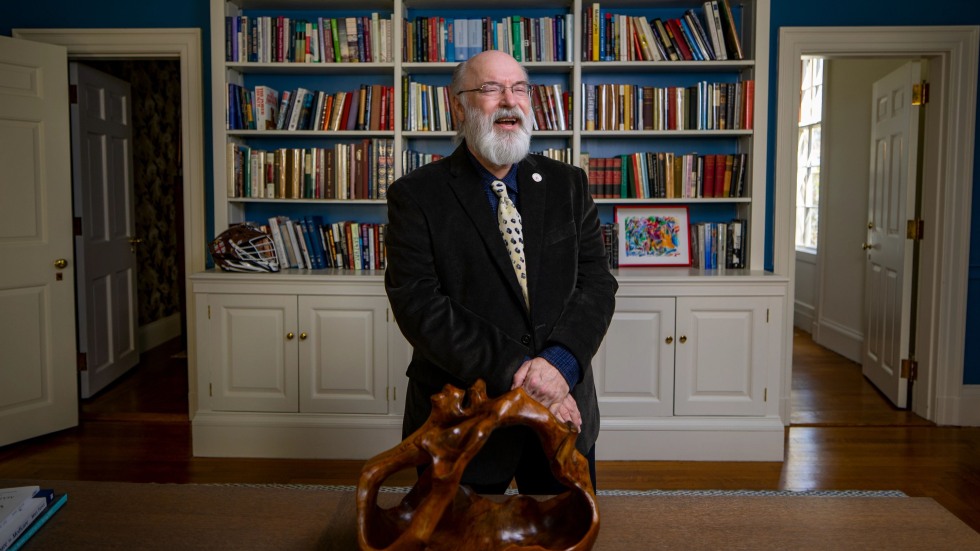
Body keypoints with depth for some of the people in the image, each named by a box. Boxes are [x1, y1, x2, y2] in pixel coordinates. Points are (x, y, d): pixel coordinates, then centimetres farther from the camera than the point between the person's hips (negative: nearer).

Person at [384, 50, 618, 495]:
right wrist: (514, 372, -22)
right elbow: (419, 305, -15)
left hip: (564, 410, 4)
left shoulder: (568, 185, 5)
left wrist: (560, 362, -19)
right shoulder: (416, 196, -6)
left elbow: (597, 282, -1)